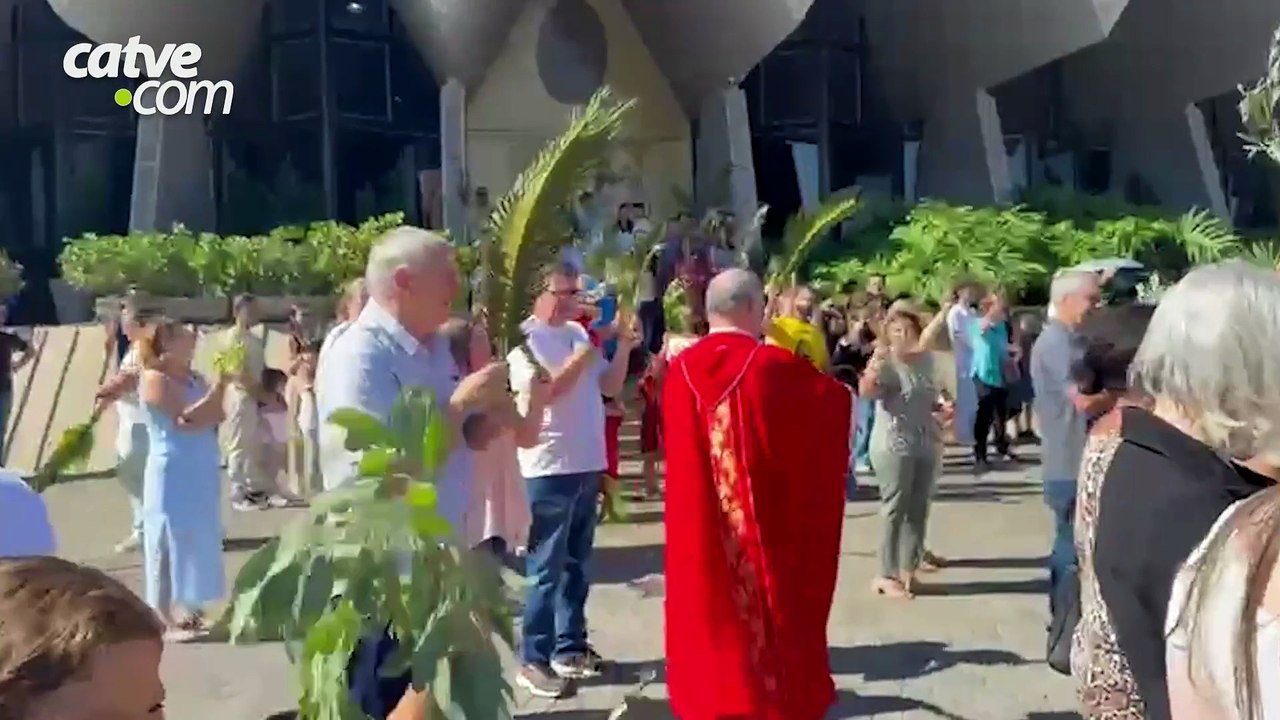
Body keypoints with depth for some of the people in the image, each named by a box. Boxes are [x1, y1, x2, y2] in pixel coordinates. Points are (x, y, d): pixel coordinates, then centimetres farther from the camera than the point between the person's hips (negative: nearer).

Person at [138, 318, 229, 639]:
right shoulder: (154, 379, -13)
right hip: (173, 474, -8)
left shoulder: (192, 377, 9)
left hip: (200, 472, 8)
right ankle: (167, 620, 4)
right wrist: (219, 386, -23)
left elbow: (214, 417, 13)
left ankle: (189, 611, 21)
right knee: (172, 543, -2)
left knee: (198, 541, 12)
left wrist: (223, 385, -1)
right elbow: (187, 420, -23)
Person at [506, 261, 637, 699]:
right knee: (545, 568, -1)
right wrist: (581, 357, -17)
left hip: (587, 464, 7)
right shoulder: (525, 339, -9)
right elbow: (542, 390, -21)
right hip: (549, 469, -7)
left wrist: (623, 348, -1)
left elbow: (610, 386, 12)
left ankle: (570, 648, 28)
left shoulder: (579, 333, 11)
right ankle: (534, 661, 9)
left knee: (576, 564, 16)